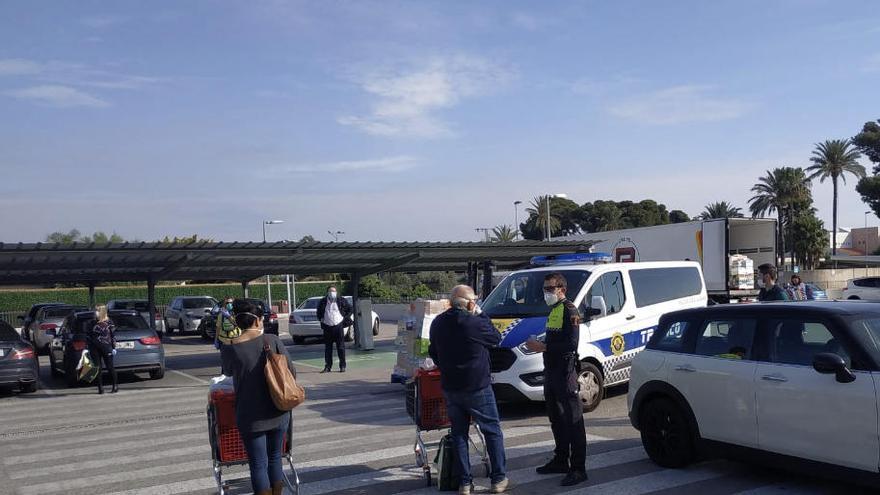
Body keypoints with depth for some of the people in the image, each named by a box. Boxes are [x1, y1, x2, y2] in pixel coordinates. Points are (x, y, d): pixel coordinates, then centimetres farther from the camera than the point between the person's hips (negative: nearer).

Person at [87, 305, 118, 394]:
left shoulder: (108, 322, 0)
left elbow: (113, 336, 1)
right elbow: (88, 336, 13)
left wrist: (114, 348, -2)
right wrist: (88, 349, 8)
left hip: (106, 347, -3)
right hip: (95, 349, 3)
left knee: (110, 367, 1)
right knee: (98, 368, 3)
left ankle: (115, 386, 13)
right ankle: (100, 387, 8)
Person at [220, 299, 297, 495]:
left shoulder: (229, 349, -10)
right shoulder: (272, 340, -8)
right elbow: (291, 371, -4)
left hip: (250, 417, -2)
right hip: (278, 413, 2)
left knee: (258, 464, 7)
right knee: (275, 458, 18)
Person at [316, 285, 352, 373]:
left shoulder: (341, 301, 0)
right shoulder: (323, 302, 6)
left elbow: (350, 309, 11)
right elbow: (319, 312, 24)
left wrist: (346, 318, 4)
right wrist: (320, 318, 10)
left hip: (338, 325, -2)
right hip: (327, 327, 2)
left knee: (341, 347, 0)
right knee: (327, 347, 6)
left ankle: (342, 366, 7)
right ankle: (327, 366, 13)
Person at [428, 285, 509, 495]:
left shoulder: (438, 323, 3)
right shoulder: (474, 323, -18)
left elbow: (433, 353, 15)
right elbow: (496, 338, -1)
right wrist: (481, 315, 3)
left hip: (450, 388, 5)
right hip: (477, 387, -5)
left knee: (459, 434, 12)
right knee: (492, 431, 9)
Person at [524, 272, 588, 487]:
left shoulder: (569, 310, -12)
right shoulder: (553, 310, 17)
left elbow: (571, 344, -21)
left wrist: (544, 347, -22)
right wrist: (538, 344, 9)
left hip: (565, 372, -10)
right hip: (551, 371, 10)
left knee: (573, 420, -6)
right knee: (556, 419, 17)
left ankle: (578, 468, -3)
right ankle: (561, 460, 29)